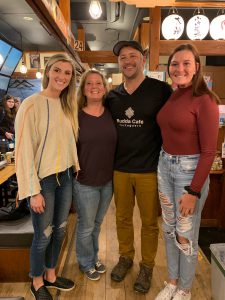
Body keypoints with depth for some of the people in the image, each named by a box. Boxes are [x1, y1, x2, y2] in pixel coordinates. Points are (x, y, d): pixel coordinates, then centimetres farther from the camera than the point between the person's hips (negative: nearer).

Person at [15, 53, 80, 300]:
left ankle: (50, 275, 43)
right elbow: (24, 151, -15)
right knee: (43, 235, 10)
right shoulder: (31, 104, -14)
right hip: (43, 180, -6)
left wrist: (74, 170, 7)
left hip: (65, 177, 6)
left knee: (59, 231, 18)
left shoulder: (68, 106, 7)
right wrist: (33, 191, -15)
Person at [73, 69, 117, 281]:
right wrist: (73, 173, -6)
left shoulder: (112, 114, -1)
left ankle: (94, 257, 47)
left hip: (108, 180, 4)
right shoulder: (76, 116, -11)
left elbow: (117, 144, 6)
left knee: (97, 223, 23)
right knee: (86, 227, 14)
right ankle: (86, 263, 40)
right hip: (85, 182, -3)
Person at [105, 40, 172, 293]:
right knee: (122, 218, 18)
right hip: (120, 169, 4)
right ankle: (125, 257, 42)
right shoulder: (112, 96, 6)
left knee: (149, 222, 12)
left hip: (149, 170, -3)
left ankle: (147, 266, 36)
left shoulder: (161, 90, -7)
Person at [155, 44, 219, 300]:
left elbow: (208, 151, -15)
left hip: (190, 170, -6)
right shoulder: (170, 97, 7)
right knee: (169, 229, 18)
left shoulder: (204, 100, -13)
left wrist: (193, 191, -16)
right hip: (165, 166, 7)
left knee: (186, 235, 9)